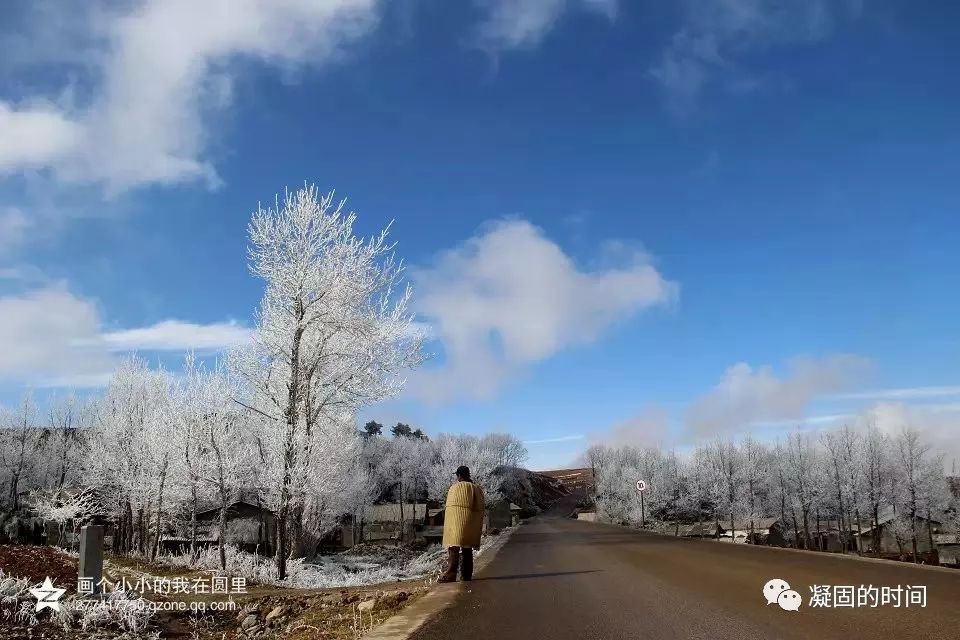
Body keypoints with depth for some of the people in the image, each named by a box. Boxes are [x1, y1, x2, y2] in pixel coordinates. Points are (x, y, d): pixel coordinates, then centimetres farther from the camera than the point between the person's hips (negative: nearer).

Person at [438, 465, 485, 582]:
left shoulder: (455, 487, -2)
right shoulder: (476, 489, 9)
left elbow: (450, 506, -2)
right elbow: (480, 508, 7)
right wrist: (478, 527, 13)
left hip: (455, 522, -4)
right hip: (471, 524, 5)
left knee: (454, 548, -8)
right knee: (467, 549, 11)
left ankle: (450, 574, -18)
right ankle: (467, 575, 12)